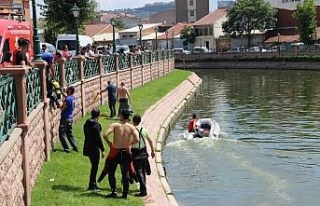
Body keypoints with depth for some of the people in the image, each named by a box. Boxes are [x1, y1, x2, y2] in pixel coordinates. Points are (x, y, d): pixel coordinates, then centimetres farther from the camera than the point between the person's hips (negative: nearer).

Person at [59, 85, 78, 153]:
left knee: (62, 134, 1)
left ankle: (66, 148, 1)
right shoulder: (73, 98, 4)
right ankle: (75, 147, 20)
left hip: (65, 119, -9)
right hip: (70, 118, 9)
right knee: (69, 133, 19)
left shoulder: (68, 99, -23)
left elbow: (62, 108, -19)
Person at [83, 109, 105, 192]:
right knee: (95, 166, 1)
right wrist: (102, 150, -13)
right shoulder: (96, 125, -18)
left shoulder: (87, 123, 7)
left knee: (94, 166, 18)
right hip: (94, 148, -8)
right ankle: (92, 186, 5)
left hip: (87, 147, 8)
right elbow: (98, 138, -18)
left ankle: (93, 184, 24)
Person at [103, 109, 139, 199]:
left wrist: (109, 142, -2)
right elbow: (137, 139, -14)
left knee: (111, 172, 13)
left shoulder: (115, 125, -9)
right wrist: (129, 144, 3)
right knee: (125, 173, 11)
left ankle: (114, 191, 5)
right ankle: (125, 194, 11)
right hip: (126, 152, 2)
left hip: (115, 151, -2)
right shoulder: (131, 127, -4)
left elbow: (105, 135, -20)